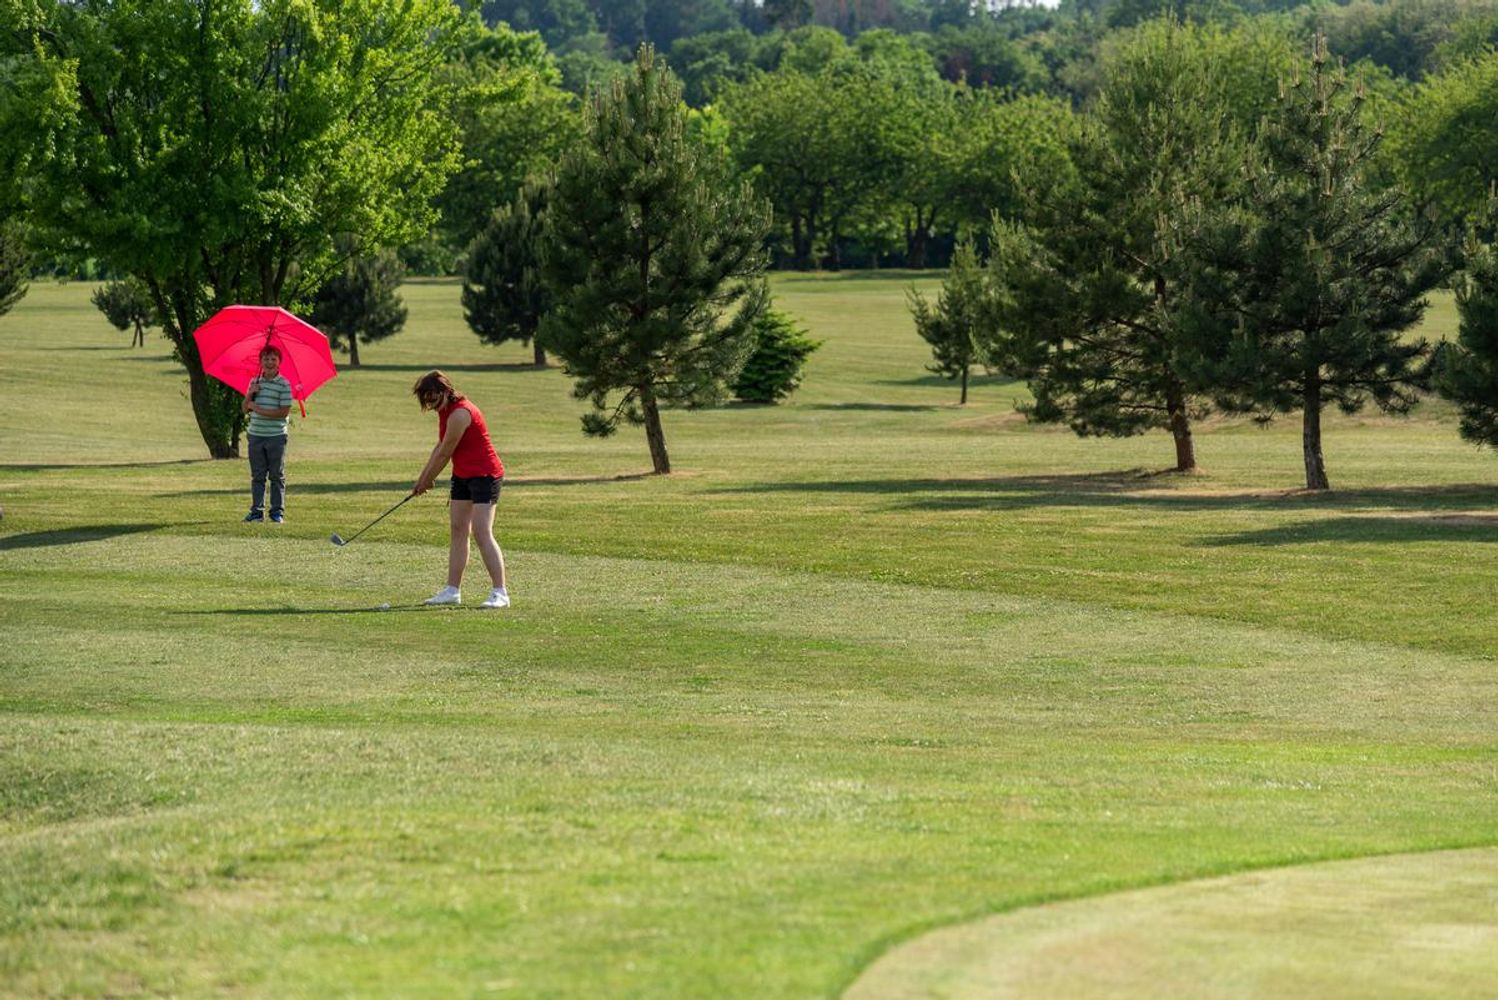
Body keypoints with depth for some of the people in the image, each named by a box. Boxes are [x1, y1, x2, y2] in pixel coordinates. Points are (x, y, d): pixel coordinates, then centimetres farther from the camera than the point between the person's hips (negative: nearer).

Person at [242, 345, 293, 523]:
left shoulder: (284, 384, -5)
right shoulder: (255, 382, 10)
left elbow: (285, 411, -13)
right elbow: (246, 409, 11)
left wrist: (258, 409, -13)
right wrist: (250, 394, -8)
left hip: (276, 436, -4)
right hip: (255, 435, 4)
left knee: (277, 476, 3)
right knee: (257, 476, 5)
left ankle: (278, 511, 8)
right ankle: (257, 511, 8)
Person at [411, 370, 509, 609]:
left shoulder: (460, 414, -24)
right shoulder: (446, 410, 7)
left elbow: (444, 454, -17)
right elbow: (440, 448, 17)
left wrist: (427, 481, -4)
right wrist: (422, 478, 16)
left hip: (484, 475, -10)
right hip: (463, 475, 10)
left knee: (481, 532, -16)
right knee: (458, 530, 9)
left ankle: (500, 593, -18)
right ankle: (452, 590, 13)